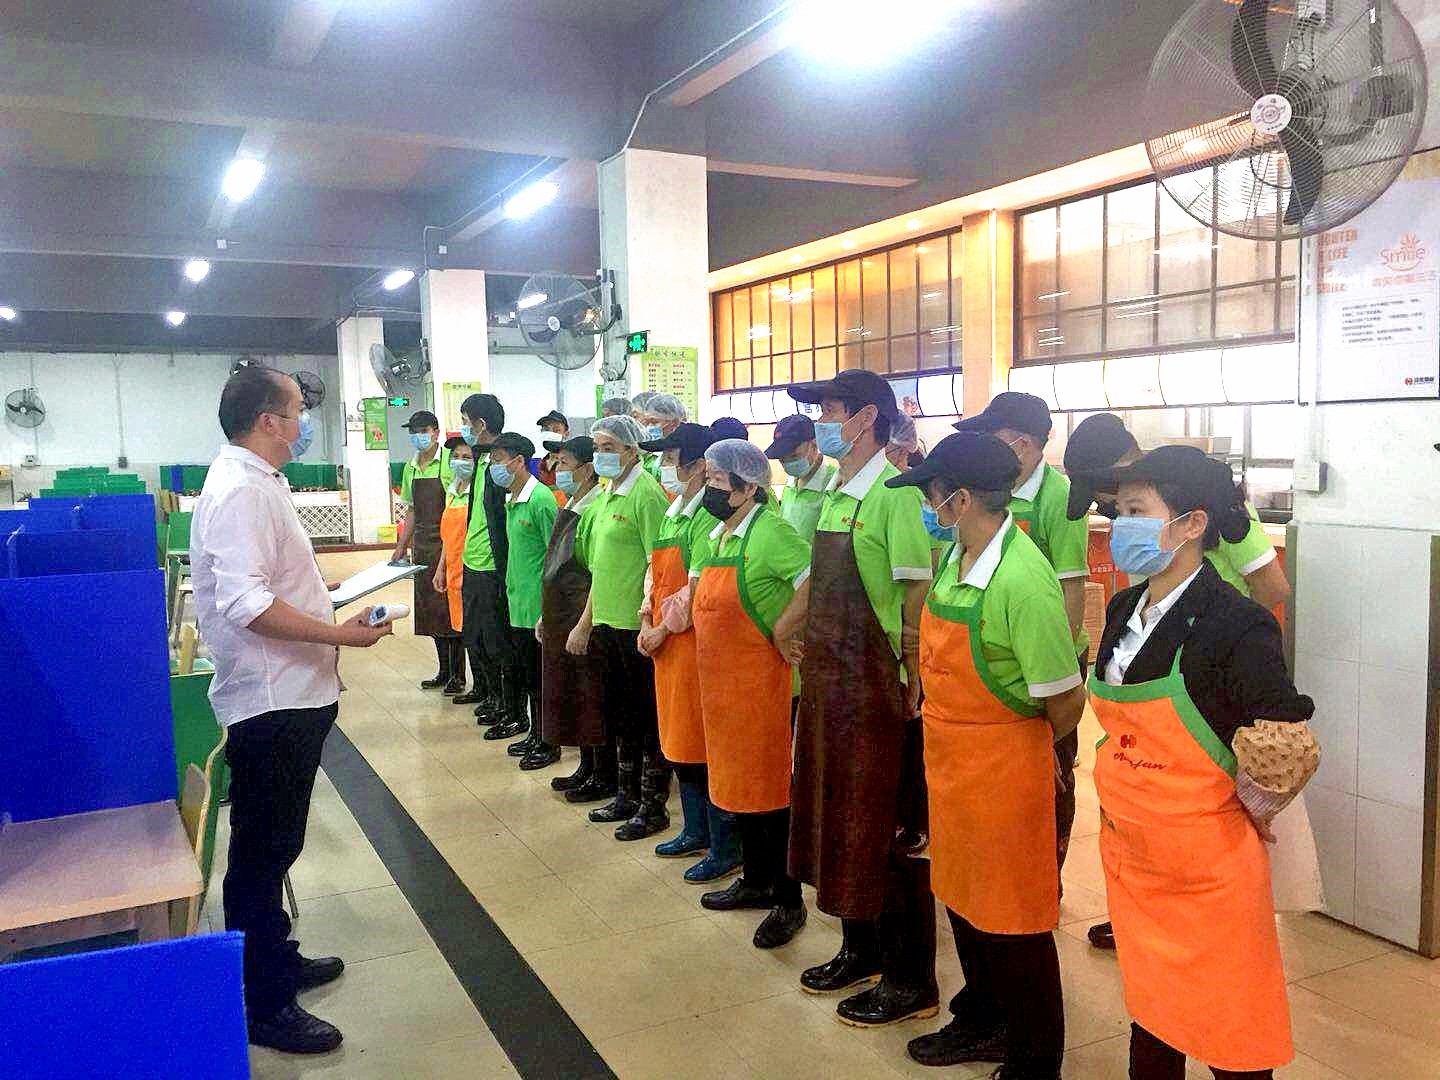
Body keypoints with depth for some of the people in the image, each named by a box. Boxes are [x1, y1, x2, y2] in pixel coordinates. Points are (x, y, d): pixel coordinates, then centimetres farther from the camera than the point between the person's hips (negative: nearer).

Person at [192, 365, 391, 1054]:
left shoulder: (254, 481, 14)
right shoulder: (240, 491, -20)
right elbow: (247, 605, -29)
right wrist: (341, 634, -25)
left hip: (291, 696, 11)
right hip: (270, 704, -11)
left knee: (274, 846, 22)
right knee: (263, 853, 1)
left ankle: (277, 960, 39)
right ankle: (263, 1007, 14)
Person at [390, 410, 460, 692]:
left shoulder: (450, 462, -9)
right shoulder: (410, 467, 12)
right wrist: (401, 547, 18)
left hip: (448, 545, -7)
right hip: (422, 547, 7)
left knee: (451, 608, -2)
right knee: (430, 610, 11)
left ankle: (458, 674, 7)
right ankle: (443, 671, 22)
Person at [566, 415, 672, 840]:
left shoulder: (646, 493, -12)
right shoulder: (606, 496, 14)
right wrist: (587, 620, 19)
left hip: (637, 625, -9)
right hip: (608, 622, 9)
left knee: (648, 716, 1)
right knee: (621, 714, 16)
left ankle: (653, 807, 12)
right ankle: (628, 796, 29)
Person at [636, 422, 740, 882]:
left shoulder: (708, 516, -16)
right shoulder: (673, 512, 15)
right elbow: (655, 571, 17)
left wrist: (664, 629, -13)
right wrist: (646, 618, 3)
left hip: (698, 642, -10)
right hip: (665, 643, 10)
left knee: (704, 745, -3)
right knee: (679, 741, 18)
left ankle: (725, 848, 9)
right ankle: (696, 832, 32)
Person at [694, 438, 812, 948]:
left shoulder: (770, 532, -17)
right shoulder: (719, 536, 11)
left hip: (760, 681, -9)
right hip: (721, 685, 9)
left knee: (769, 791, 1)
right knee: (738, 782, 19)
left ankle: (788, 902, 15)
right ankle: (756, 881, 35)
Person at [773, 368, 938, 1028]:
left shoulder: (895, 494, -17)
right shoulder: (836, 495, 11)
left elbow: (918, 600, -19)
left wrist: (912, 688, -18)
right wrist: (787, 625, 22)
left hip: (877, 688, -9)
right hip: (827, 681, 9)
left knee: (886, 830, 3)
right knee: (837, 818, 18)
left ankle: (911, 980, 20)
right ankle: (861, 949, 37)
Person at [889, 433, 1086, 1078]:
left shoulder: (1021, 579, -26)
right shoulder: (955, 554, 1)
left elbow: (1066, 700, -20)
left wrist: (1030, 748, -2)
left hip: (1004, 766, -8)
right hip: (948, 758, 8)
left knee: (1013, 917, 8)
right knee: (962, 897, 22)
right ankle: (983, 1023, 44)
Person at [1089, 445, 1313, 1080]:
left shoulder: (1238, 626, -20)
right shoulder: (1123, 610, 3)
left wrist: (1251, 805, -5)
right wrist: (1126, 794, 12)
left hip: (1207, 866, -6)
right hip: (1127, 853, 7)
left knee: (1226, 1027, 10)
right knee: (1148, 1003, 21)